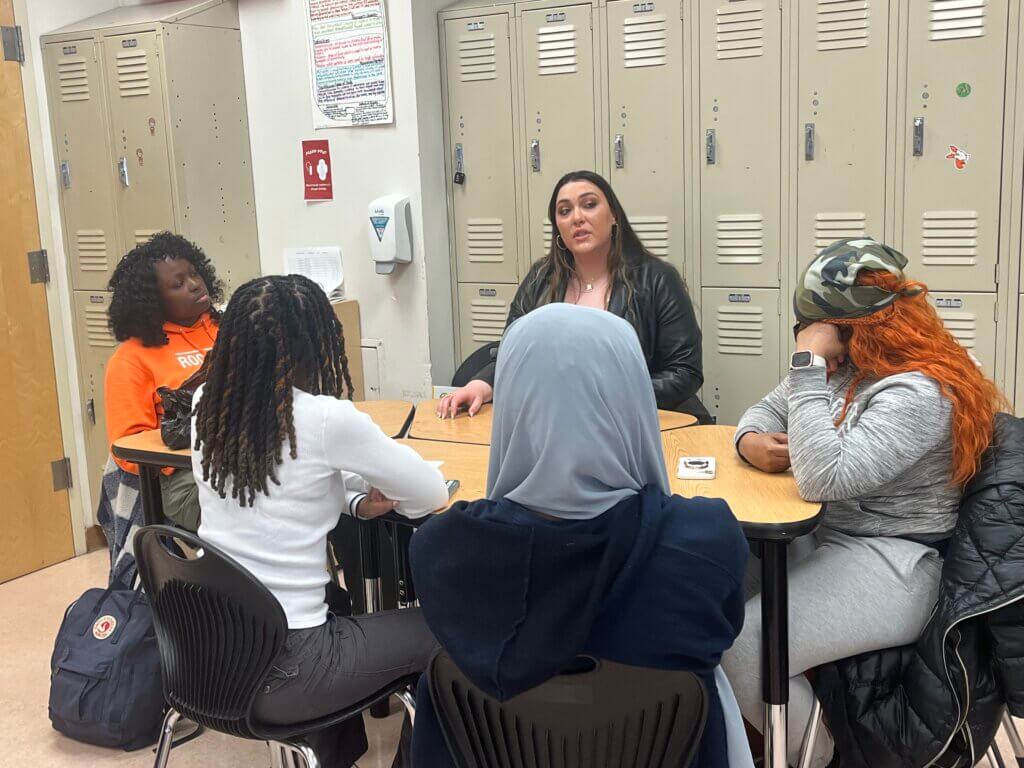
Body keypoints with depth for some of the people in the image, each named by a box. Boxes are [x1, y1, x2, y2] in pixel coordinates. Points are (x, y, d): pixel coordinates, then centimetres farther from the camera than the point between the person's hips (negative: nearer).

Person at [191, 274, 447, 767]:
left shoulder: (207, 407, 0)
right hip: (279, 668, -7)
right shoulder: (326, 418, -19)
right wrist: (364, 489, 12)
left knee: (344, 609, 33)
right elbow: (432, 494, -7)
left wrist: (354, 500, 4)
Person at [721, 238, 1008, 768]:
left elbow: (823, 479, -31)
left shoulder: (919, 392, -21)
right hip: (818, 537, 10)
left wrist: (807, 363, -26)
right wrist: (751, 441, -9)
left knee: (734, 645, -22)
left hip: (885, 569, -9)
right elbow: (767, 408, 16)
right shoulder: (845, 365, 7)